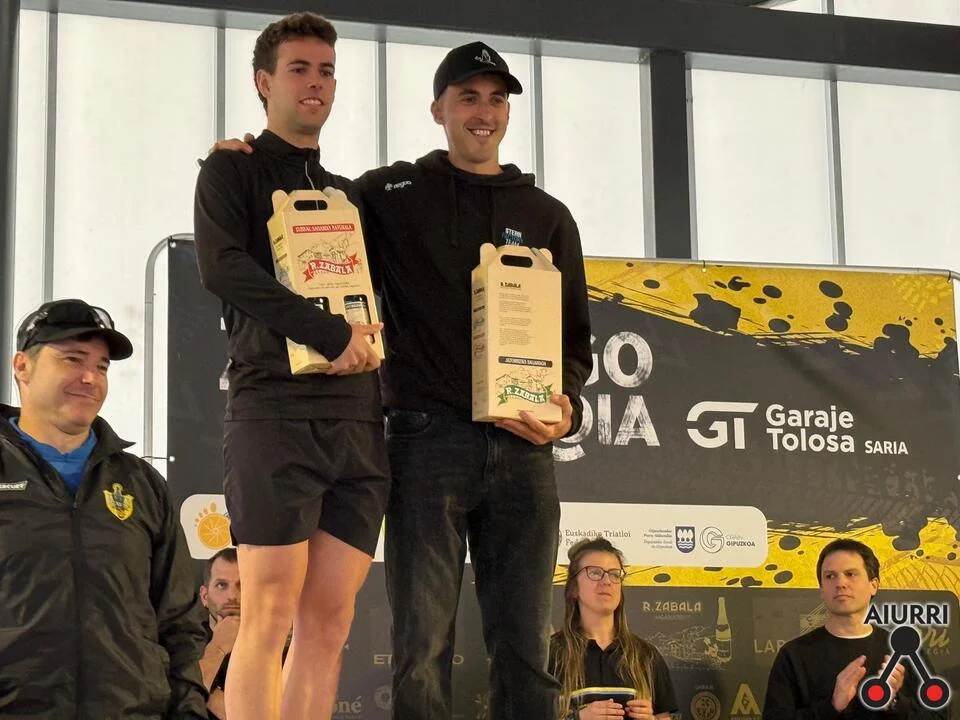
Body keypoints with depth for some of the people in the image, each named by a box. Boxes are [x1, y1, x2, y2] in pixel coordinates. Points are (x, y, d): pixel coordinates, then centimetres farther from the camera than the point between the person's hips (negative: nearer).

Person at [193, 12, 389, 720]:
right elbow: (223, 266, -10)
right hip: (275, 409, -5)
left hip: (358, 417, 5)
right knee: (271, 614, -10)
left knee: (330, 620, 0)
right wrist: (335, 333, -15)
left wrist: (373, 338, 1)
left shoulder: (348, 194, 24)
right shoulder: (234, 169, 7)